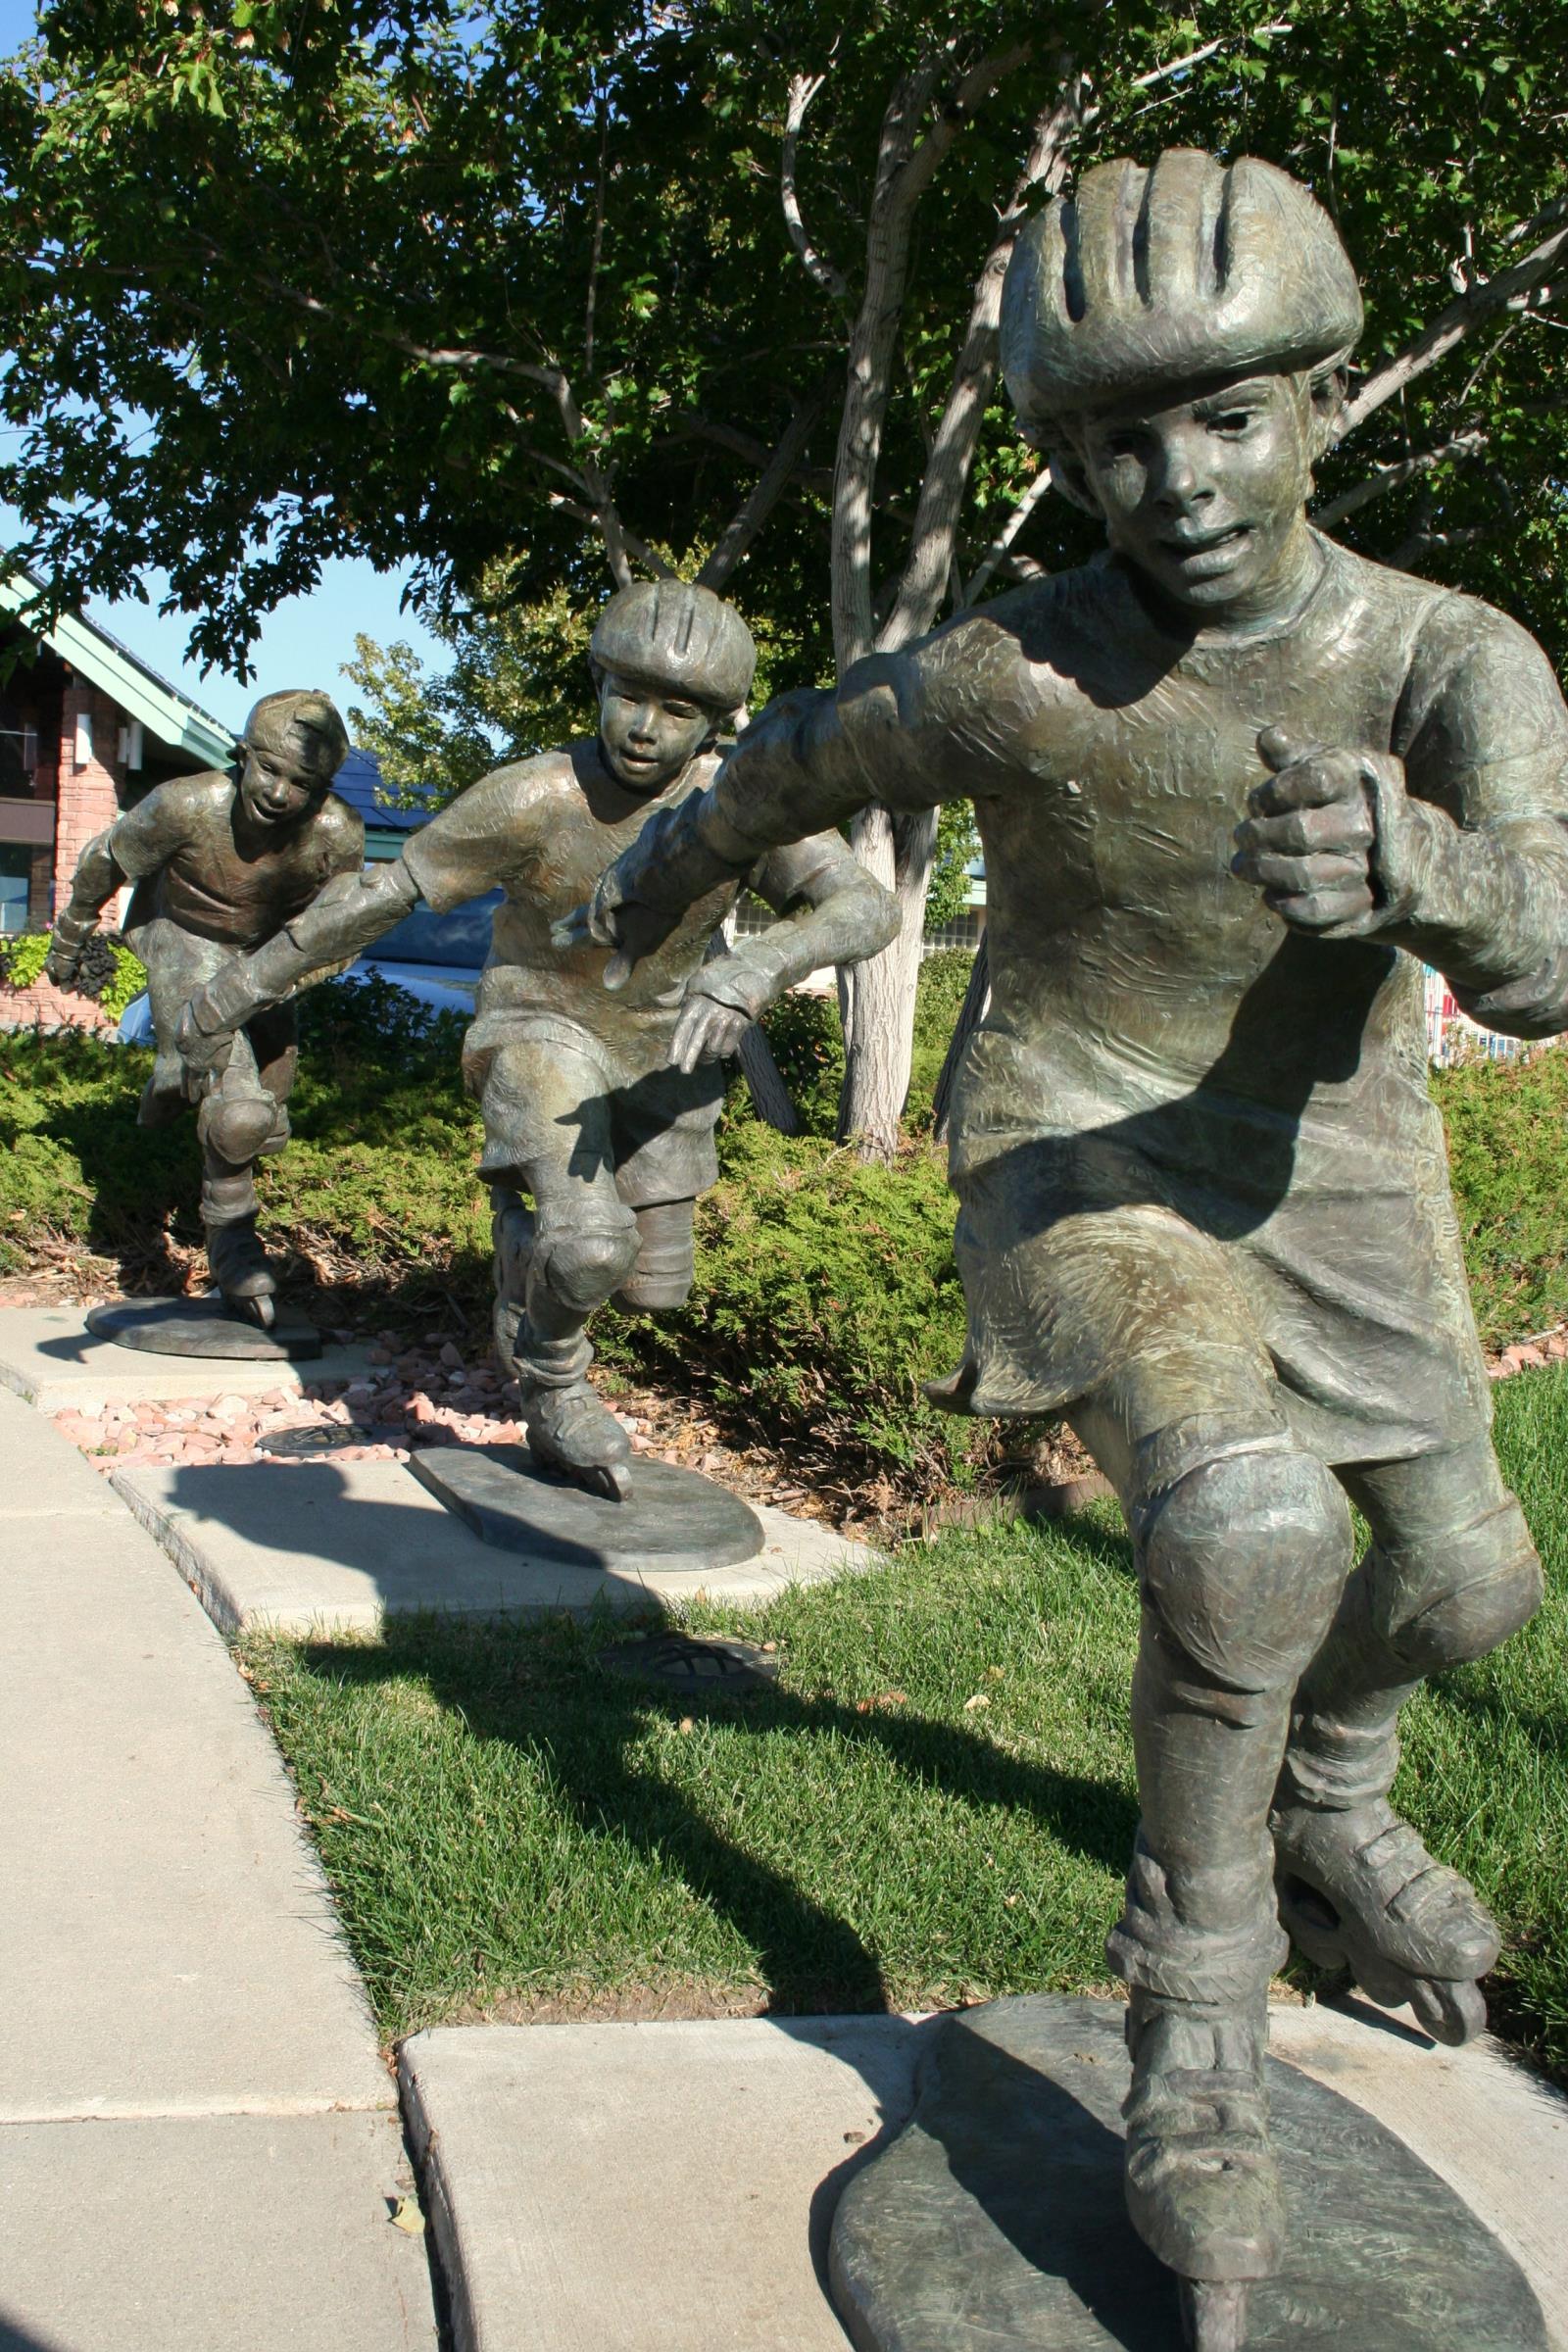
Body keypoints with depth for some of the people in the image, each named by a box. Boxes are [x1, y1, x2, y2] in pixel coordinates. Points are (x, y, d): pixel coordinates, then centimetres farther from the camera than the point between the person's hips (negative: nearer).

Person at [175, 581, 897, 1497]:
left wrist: (754, 970, -48)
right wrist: (249, 981, -13)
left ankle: (530, 1219, 39)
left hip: (660, 1051, 4)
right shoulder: (534, 799, -27)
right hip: (543, 1032, -4)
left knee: (653, 1283, 10)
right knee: (589, 1251, -25)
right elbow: (384, 891, -18)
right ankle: (555, 1395, 5)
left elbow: (867, 909, -29)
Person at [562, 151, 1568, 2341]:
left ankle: (1322, 1807, 47)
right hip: (1079, 1156, -4)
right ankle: (1199, 2013, -9)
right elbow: (791, 760, 0)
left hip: (1329, 1170, 4)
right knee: (1245, 1528, -30)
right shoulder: (999, 679, -21)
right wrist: (656, 880, 20)